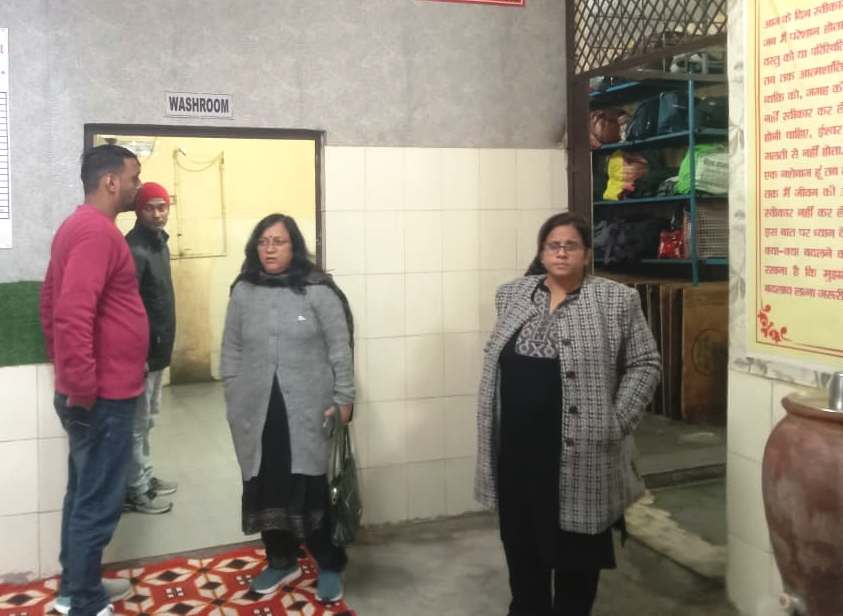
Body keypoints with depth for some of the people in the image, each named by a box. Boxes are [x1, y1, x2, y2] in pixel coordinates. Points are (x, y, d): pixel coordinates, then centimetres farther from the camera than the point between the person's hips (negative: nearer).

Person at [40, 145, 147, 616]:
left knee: (84, 494, 19)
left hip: (97, 391, 10)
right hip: (103, 397, -10)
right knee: (99, 502, 1)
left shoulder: (79, 226, 13)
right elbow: (72, 315, -30)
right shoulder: (96, 231, -19)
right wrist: (82, 389, -24)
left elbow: (52, 303, 20)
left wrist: (70, 375, 23)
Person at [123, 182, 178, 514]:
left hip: (157, 350, 9)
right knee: (137, 423, 1)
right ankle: (134, 491, 12)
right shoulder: (134, 250, -19)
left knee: (147, 419, 20)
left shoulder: (159, 243, 10)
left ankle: (145, 477, 33)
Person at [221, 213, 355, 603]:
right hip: (258, 412, 4)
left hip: (307, 411, -3)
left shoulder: (317, 290, -4)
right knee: (267, 489, 10)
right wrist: (234, 401, 6)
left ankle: (330, 567, 19)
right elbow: (231, 352, 10)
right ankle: (281, 561, 30)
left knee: (313, 489, 0)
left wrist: (343, 398, -6)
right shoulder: (243, 292, 6)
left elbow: (340, 348, -4)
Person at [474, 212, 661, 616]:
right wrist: (493, 430, 10)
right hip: (516, 447, 4)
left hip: (579, 450, -3)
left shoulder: (616, 300, -5)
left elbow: (644, 365, -3)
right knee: (521, 542, 16)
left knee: (576, 547, 10)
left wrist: (614, 425, -10)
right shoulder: (511, 295, 8)